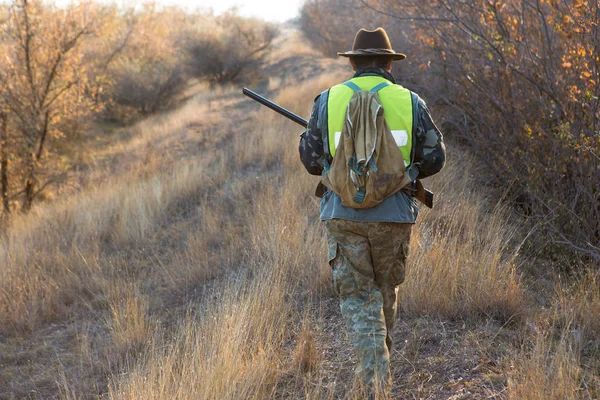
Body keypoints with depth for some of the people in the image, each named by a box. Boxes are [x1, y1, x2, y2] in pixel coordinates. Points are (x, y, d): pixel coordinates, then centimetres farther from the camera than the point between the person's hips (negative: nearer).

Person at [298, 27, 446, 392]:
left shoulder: (327, 100, 1)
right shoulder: (410, 102, 1)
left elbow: (311, 160, 7)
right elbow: (434, 158, 6)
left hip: (343, 214, -1)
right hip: (394, 215, 1)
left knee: (357, 297, 7)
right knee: (387, 291, 21)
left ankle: (373, 378, -4)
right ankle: (380, 363, 36)